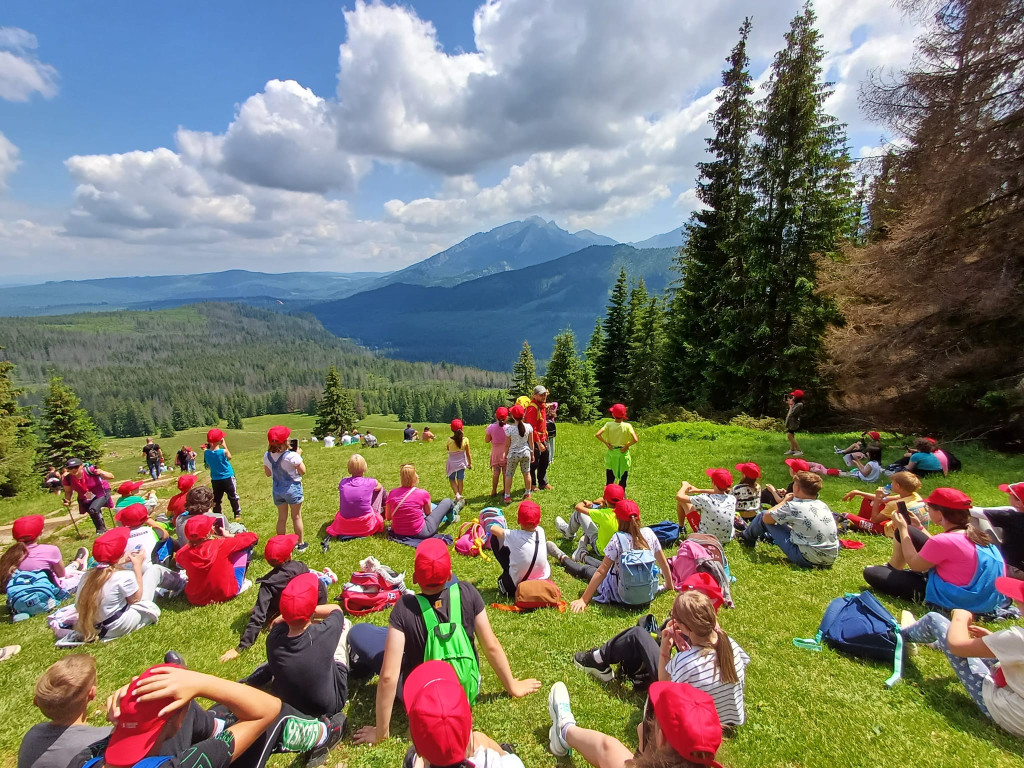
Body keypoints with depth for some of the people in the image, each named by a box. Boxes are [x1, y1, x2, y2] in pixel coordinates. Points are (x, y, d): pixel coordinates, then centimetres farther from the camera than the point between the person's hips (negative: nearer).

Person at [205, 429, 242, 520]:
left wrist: (207, 448, 1)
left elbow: (207, 465, 7)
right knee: (233, 497, 12)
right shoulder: (223, 451, -22)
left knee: (216, 499, 15)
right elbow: (229, 457, -1)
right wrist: (225, 446, 2)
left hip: (215, 480, 3)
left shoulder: (206, 453, -10)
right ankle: (237, 513, 21)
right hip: (228, 478, -3)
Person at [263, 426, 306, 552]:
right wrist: (299, 455, -6)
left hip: (277, 489, 4)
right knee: (296, 516, 11)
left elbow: (268, 473, 6)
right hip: (293, 488, -4)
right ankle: (300, 544, 22)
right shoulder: (292, 456, -24)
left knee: (282, 518, 18)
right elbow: (302, 471, -14)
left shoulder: (267, 456, -6)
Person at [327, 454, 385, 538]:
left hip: (344, 527, 3)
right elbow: (379, 487, 18)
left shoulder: (343, 482, -2)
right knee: (380, 489, 16)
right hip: (366, 527, -3)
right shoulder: (370, 482, -9)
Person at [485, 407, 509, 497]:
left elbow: (486, 440, -5)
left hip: (496, 453, 1)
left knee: (496, 472, 9)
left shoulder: (491, 427, -13)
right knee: (506, 472, 10)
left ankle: (494, 491, 13)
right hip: (506, 452, 0)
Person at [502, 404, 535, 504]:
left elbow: (507, 444, -7)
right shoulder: (528, 427, -9)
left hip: (513, 454, -3)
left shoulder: (509, 428, -16)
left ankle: (507, 496, 14)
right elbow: (531, 442, 0)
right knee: (527, 473, 18)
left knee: (508, 475, 10)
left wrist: (506, 455, 7)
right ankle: (528, 494, 29)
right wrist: (532, 454, 13)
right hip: (526, 453, 3)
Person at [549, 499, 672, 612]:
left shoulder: (618, 539, -24)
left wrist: (583, 600, -16)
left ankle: (562, 558, 47)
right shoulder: (649, 534, -11)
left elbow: (601, 572, -22)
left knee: (586, 570, 21)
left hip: (624, 597, -4)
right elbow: (663, 563, -1)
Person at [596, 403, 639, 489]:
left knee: (610, 479, 11)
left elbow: (597, 435, -18)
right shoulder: (627, 426, -9)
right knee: (623, 479, 12)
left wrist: (606, 443, -7)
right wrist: (627, 446, -6)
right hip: (623, 454, -1)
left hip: (611, 453, 1)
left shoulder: (609, 425, -6)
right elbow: (635, 440, -20)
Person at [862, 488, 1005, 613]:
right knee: (906, 532, 11)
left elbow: (914, 564, -14)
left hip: (944, 597, -9)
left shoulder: (944, 540, -31)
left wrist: (902, 528, -9)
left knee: (870, 573, -4)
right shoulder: (970, 533, -5)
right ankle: (893, 569, 28)